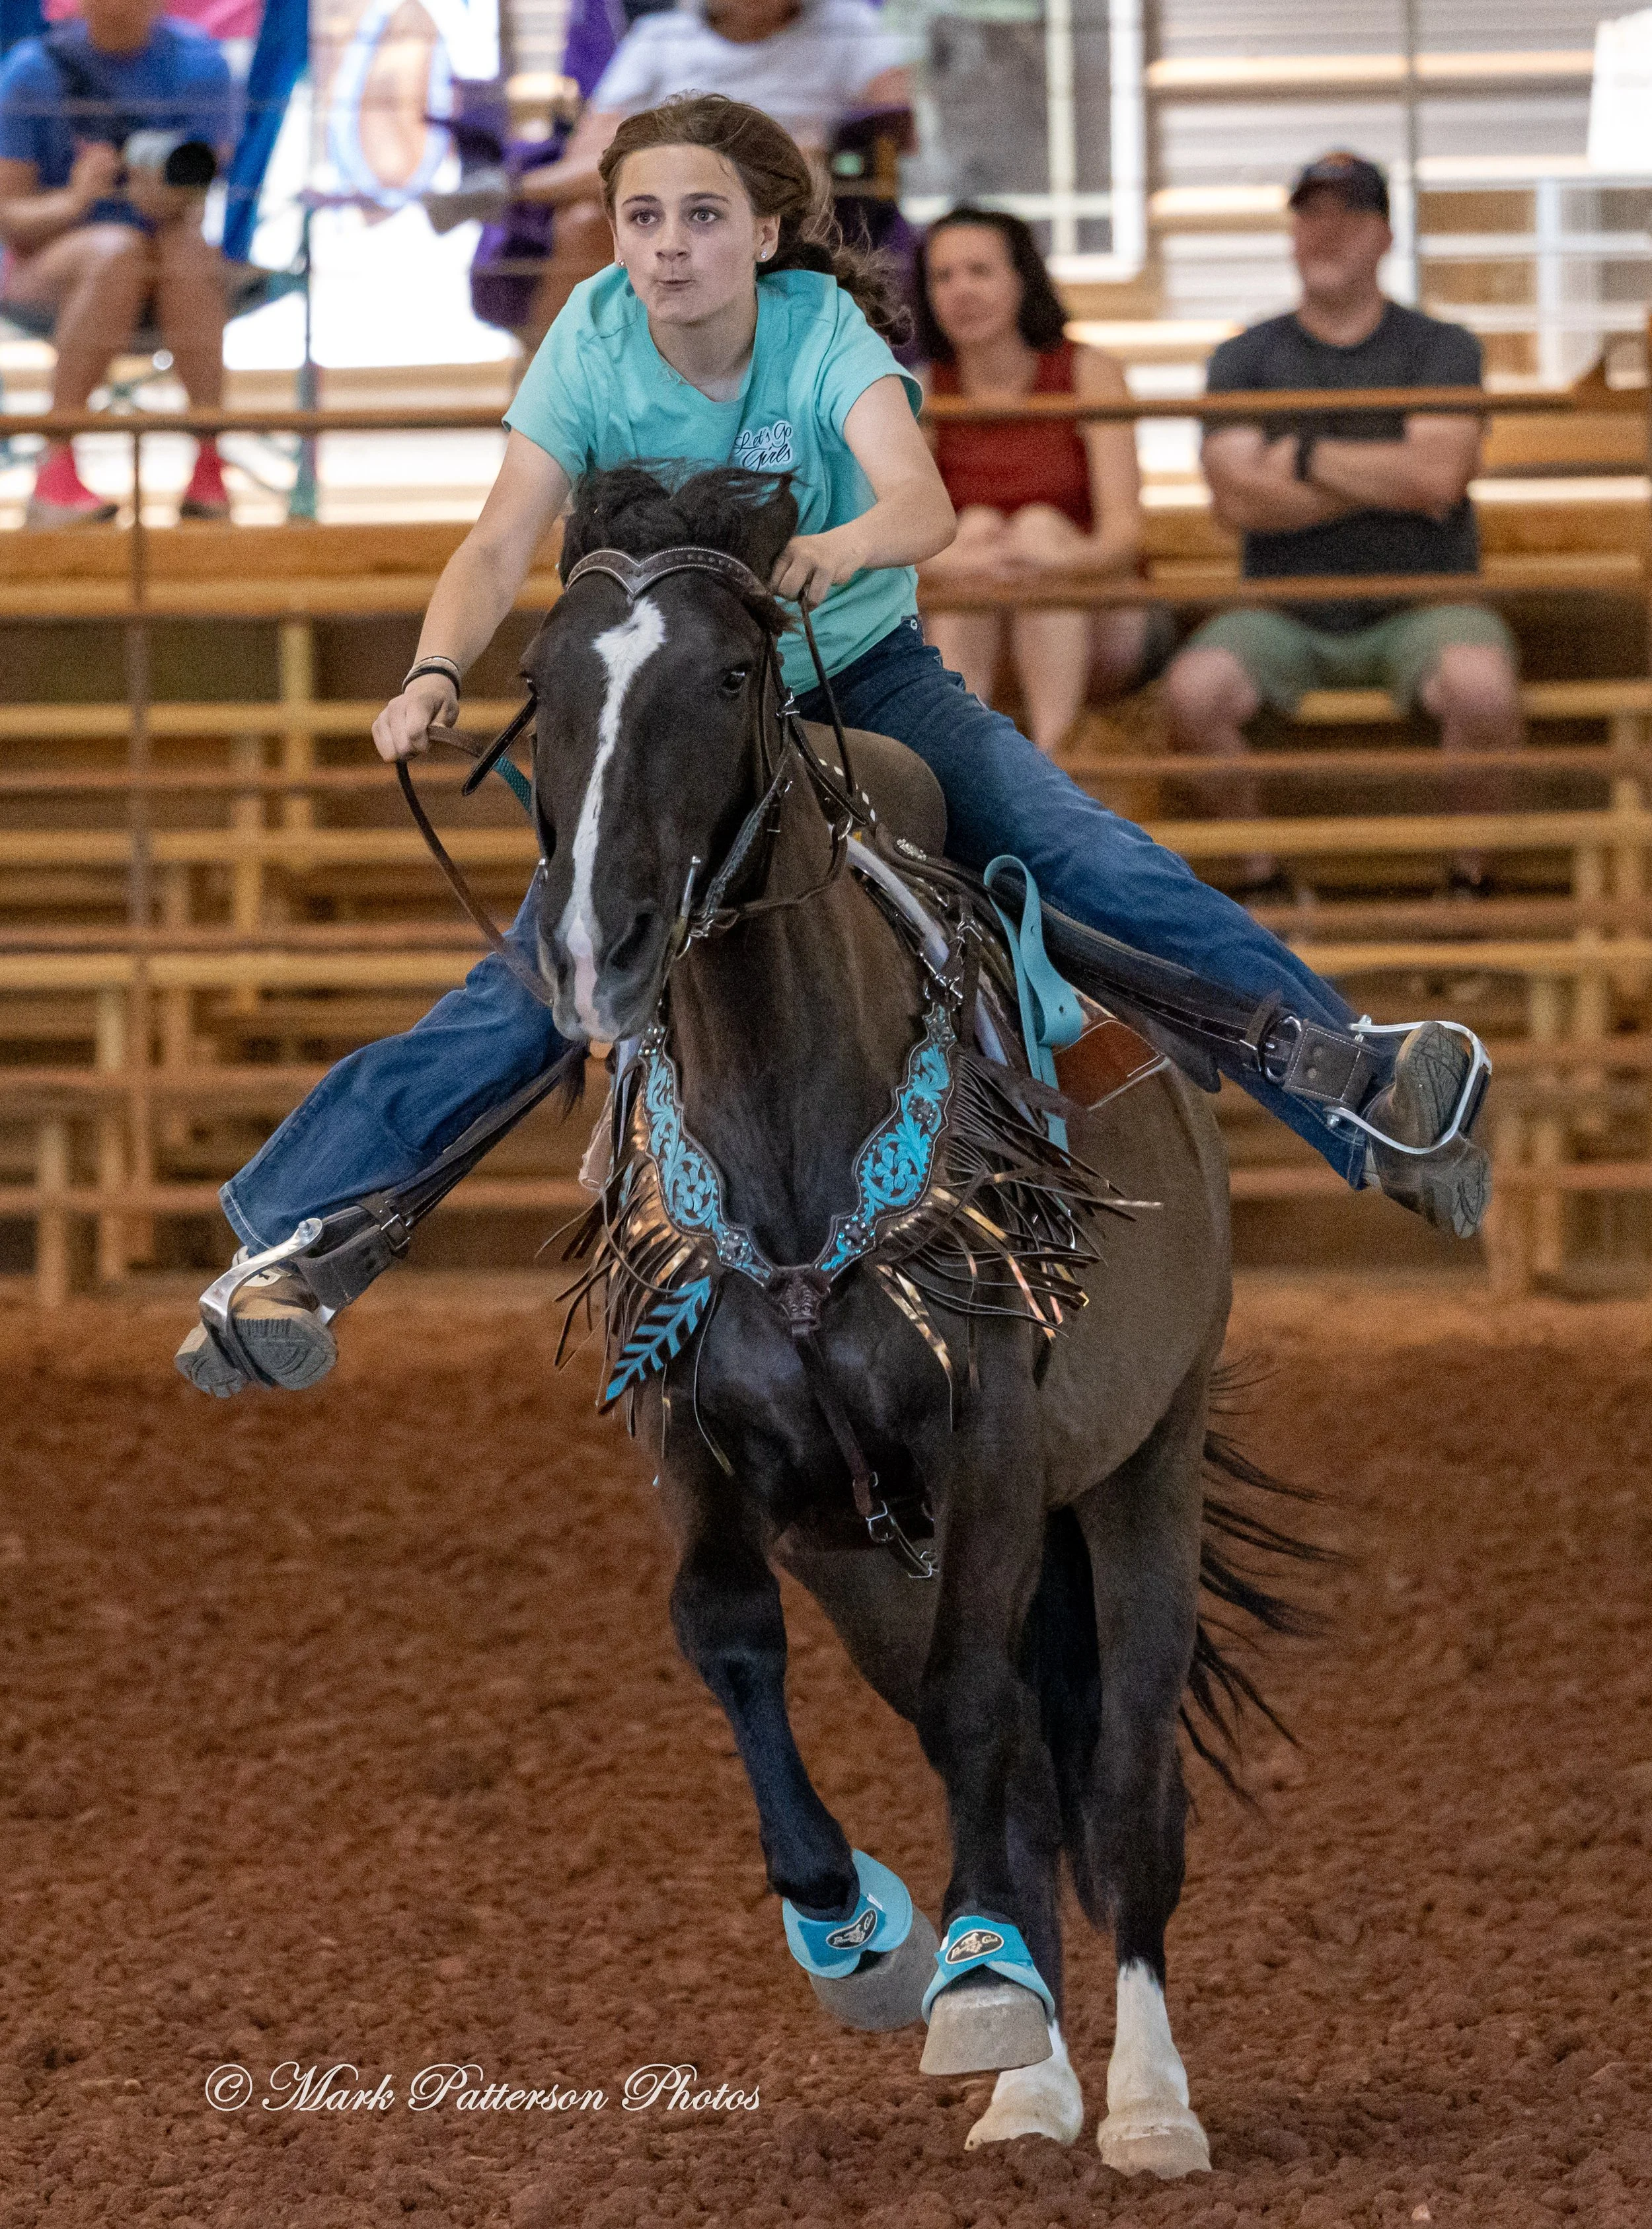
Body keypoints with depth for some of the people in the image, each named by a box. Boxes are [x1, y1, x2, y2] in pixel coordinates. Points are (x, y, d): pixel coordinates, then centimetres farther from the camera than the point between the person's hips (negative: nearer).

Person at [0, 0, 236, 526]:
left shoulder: (198, 63, -2)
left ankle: (209, 465, -35)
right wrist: (72, 202, -27)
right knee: (118, 250, -35)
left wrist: (168, 201, -33)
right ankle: (56, 472, -37)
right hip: (47, 269, -1)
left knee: (184, 247, -33)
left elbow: (196, 206, -9)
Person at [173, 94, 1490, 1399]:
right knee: (522, 999, -16)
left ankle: (1372, 1106, -23)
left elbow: (924, 505, -35)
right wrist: (437, 674, -40)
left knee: (1109, 874, -19)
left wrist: (838, 546, -58)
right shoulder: (593, 345, -13)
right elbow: (502, 546, -19)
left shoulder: (823, 334, -18)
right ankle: (282, 1244, -13)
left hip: (865, 674, 0)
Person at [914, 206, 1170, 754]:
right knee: (978, 527, -25)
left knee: (1039, 526, -27)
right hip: (967, 641, 1)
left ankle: (1051, 761, -44)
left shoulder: (1087, 373, -3)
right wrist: (950, 562, -37)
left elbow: (1124, 530, -15)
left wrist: (1069, 559, -39)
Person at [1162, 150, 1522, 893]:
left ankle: (1465, 867, -10)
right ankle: (1261, 870, -8)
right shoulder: (1244, 358, 9)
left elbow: (1437, 476, -13)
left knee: (1482, 685, -34)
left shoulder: (1442, 349, 5)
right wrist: (1394, 479, -8)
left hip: (1419, 605, -1)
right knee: (1193, 689, -29)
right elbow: (1238, 499, -7)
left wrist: (1304, 456, -7)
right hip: (1286, 614, 1)